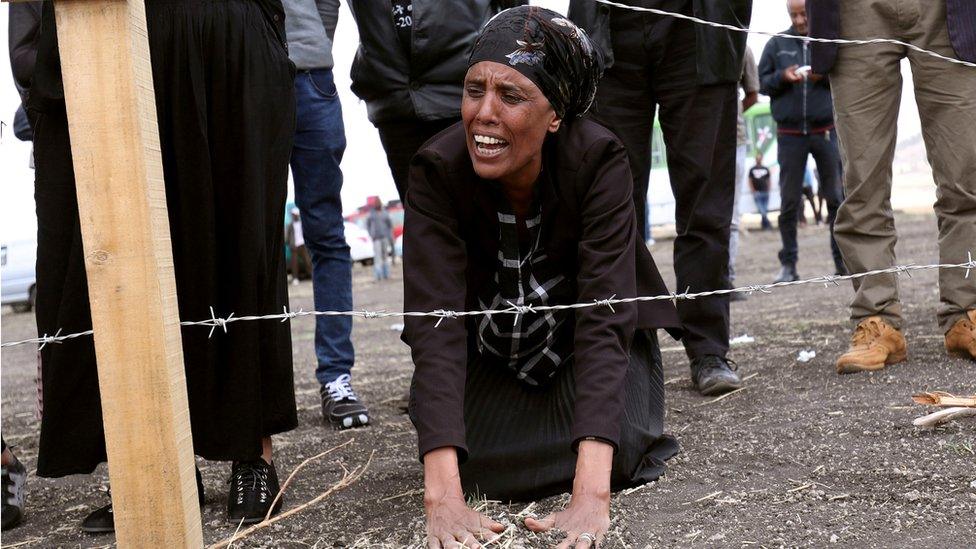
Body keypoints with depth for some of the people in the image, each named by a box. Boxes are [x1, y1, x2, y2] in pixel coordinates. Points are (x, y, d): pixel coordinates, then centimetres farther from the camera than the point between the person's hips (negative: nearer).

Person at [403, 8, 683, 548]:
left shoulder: (599, 160, -31)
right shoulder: (438, 170, -28)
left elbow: (606, 315, -38)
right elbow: (436, 321, -35)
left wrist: (590, 496, -50)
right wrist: (443, 497, -46)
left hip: (584, 332, -1)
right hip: (491, 338, 2)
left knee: (615, 454, -23)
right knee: (473, 462, -16)